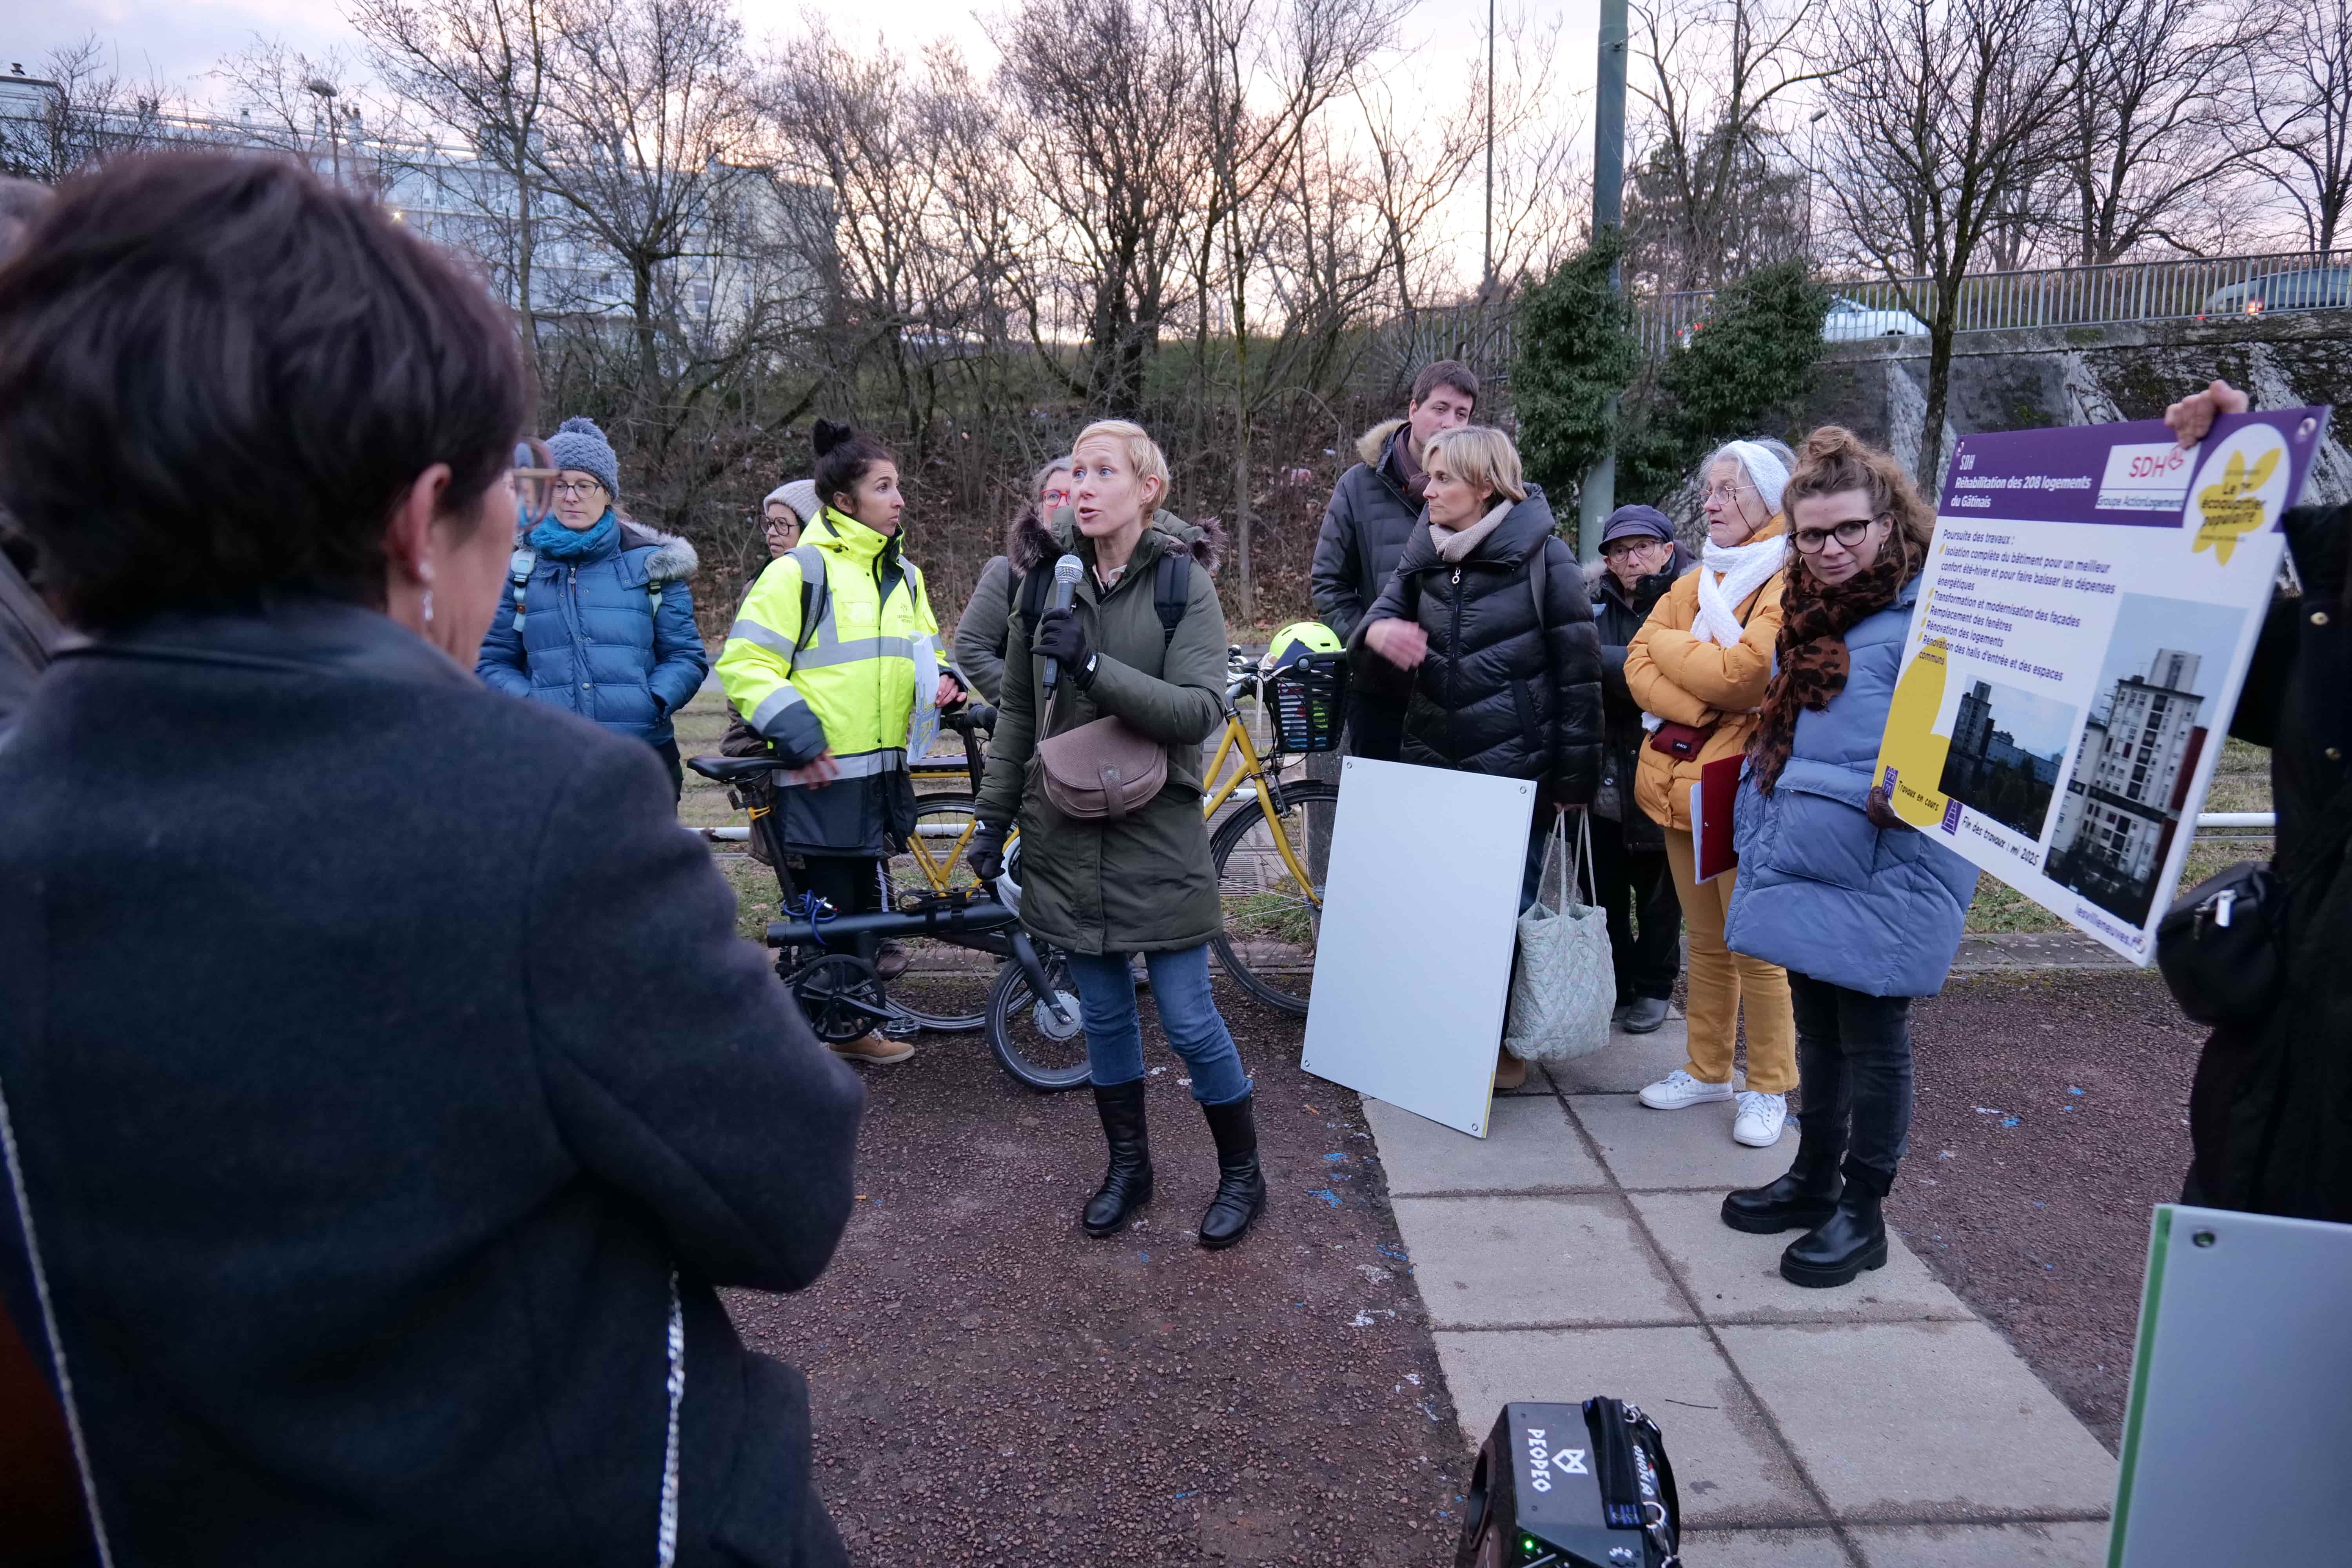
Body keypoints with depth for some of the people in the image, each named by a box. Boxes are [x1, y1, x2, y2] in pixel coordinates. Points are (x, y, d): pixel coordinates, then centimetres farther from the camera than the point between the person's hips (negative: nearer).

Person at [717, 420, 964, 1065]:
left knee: (865, 894, 14)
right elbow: (742, 665, -10)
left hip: (882, 769, 7)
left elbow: (921, 654, 26)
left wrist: (942, 681, 3)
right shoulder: (800, 571, -8)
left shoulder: (903, 575, 14)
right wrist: (798, 735, -18)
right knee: (829, 903, -1)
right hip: (821, 771, -7)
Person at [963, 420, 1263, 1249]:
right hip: (1066, 832, 4)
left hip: (1157, 834, -3)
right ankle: (1128, 1165, 32)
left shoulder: (1184, 584, -7)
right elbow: (1017, 712, 11)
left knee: (1188, 1018, 2)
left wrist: (1093, 666, -27)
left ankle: (1242, 1173, 23)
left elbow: (1201, 709, -18)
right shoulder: (1045, 582, 4)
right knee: (1102, 1013, 13)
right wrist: (993, 818, 10)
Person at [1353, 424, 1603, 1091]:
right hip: (1434, 762, 5)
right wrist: (1376, 632, -16)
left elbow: (1579, 670, -7)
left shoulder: (1543, 556, -7)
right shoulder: (1424, 557, 8)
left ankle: (1506, 1047, 21)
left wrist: (1576, 777, -9)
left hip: (1517, 769, -5)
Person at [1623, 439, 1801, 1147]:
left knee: (1757, 945, -1)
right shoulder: (1696, 581, 15)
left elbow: (1744, 674, -21)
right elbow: (1639, 666, 4)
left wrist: (1669, 645, -5)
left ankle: (1768, 1089, 12)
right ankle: (1707, 1070, 27)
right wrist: (1703, 708, -13)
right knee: (1705, 941, 15)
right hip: (1684, 781, 7)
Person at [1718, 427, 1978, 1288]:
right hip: (1804, 870, 8)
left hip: (1885, 884, -8)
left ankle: (1862, 1214, 20)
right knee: (1817, 1027, 19)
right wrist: (1759, 848, 16)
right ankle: (1814, 1178, 35)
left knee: (1873, 1038, 5)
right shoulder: (1806, 616, 12)